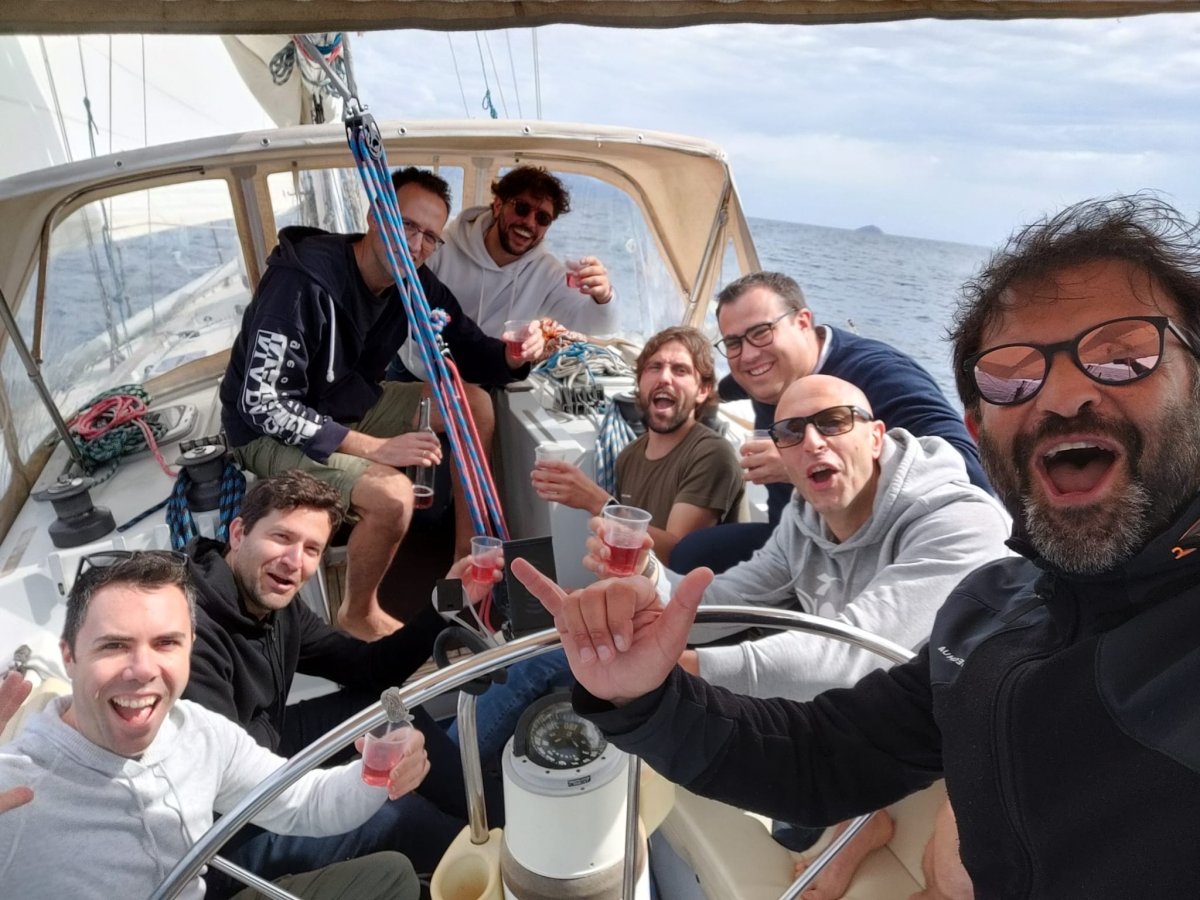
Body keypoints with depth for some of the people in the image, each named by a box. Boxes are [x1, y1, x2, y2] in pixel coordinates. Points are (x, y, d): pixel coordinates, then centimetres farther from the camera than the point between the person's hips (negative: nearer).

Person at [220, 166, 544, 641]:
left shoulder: (415, 283, -8)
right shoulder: (301, 281, -29)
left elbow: (471, 349, 2)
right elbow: (263, 404, -29)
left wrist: (513, 357, -23)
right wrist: (374, 447, -33)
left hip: (350, 406, 7)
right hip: (273, 431, -7)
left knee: (475, 404, -5)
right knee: (392, 494, -31)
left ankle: (467, 559, 7)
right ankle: (359, 615, 0)